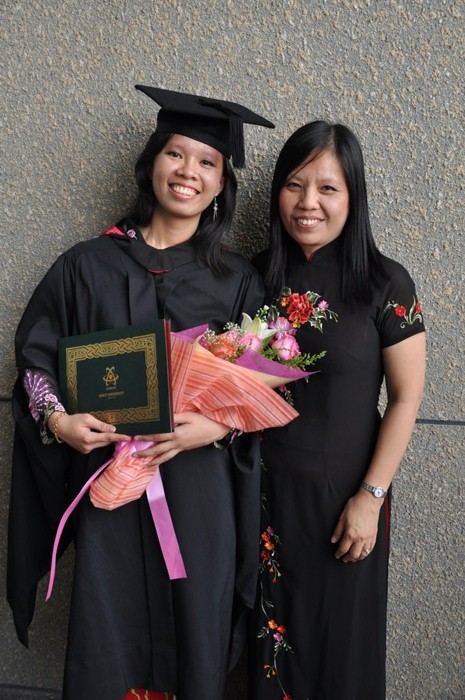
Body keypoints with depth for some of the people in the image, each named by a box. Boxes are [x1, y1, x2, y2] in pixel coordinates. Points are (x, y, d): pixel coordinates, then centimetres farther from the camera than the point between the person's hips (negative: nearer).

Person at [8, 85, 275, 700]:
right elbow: (35, 353, 6)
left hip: (200, 487, 0)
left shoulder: (238, 280, 2)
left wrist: (217, 426, -16)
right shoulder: (88, 265, 3)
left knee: (193, 636, 10)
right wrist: (57, 418, -11)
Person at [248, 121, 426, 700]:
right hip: (268, 489, 3)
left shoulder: (385, 284, -11)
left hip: (344, 492, -3)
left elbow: (406, 398, -9)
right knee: (275, 631, 19)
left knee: (343, 636, 15)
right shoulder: (257, 277, 0)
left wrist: (370, 496, -12)